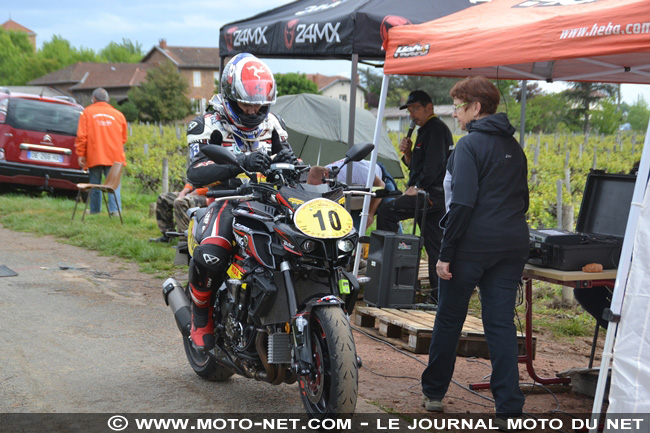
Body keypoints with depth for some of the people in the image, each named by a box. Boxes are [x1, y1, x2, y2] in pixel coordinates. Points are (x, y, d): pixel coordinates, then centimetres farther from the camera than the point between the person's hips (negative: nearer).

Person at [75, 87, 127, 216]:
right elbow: (123, 138, 13)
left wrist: (80, 154, 2)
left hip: (94, 156, -1)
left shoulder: (87, 112, 2)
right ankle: (115, 209, -8)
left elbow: (81, 136, -3)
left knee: (95, 183, 10)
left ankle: (94, 209, 18)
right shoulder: (118, 115, 9)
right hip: (114, 157, 1)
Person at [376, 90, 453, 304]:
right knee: (434, 246, 8)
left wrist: (418, 187, -18)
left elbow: (434, 163, -19)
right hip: (435, 197, 10)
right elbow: (416, 167, 26)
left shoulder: (436, 128, -7)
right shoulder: (426, 130, 25)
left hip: (432, 194, -10)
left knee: (386, 210, -18)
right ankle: (439, 292, 9)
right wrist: (408, 153, 8)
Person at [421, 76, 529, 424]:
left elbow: (462, 203, -18)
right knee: (501, 323, 6)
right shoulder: (513, 147, 15)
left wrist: (446, 252, -15)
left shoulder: (470, 145, -10)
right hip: (513, 245, 7)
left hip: (473, 243, -6)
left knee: (449, 319, 10)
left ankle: (433, 392, 23)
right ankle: (509, 406, 3)